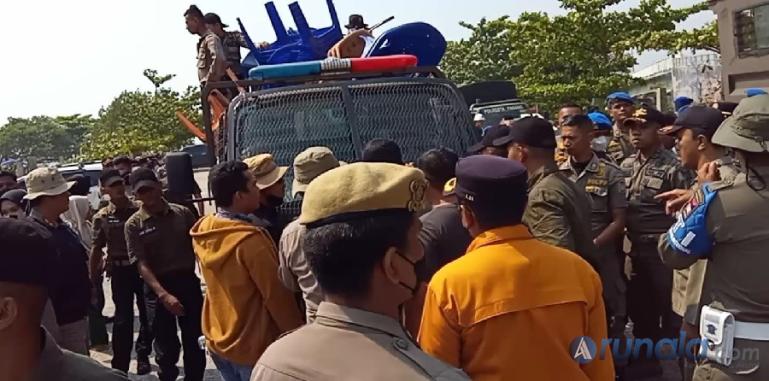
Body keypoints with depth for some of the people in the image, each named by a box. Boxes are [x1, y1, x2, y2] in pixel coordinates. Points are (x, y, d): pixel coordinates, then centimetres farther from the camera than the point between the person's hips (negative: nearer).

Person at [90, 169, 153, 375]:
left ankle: (143, 355, 31)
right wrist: (93, 278, 4)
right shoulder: (102, 217, 0)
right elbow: (96, 249, 4)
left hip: (143, 267, 1)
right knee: (123, 318, 2)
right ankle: (120, 366, 11)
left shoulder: (140, 209, -1)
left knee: (147, 314, 11)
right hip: (120, 271, -1)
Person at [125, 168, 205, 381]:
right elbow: (142, 265, -11)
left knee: (195, 343, 11)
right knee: (166, 348, 8)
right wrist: (163, 294, -23)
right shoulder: (134, 225, -4)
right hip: (158, 288, -2)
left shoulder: (182, 213, 2)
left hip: (188, 282, 2)